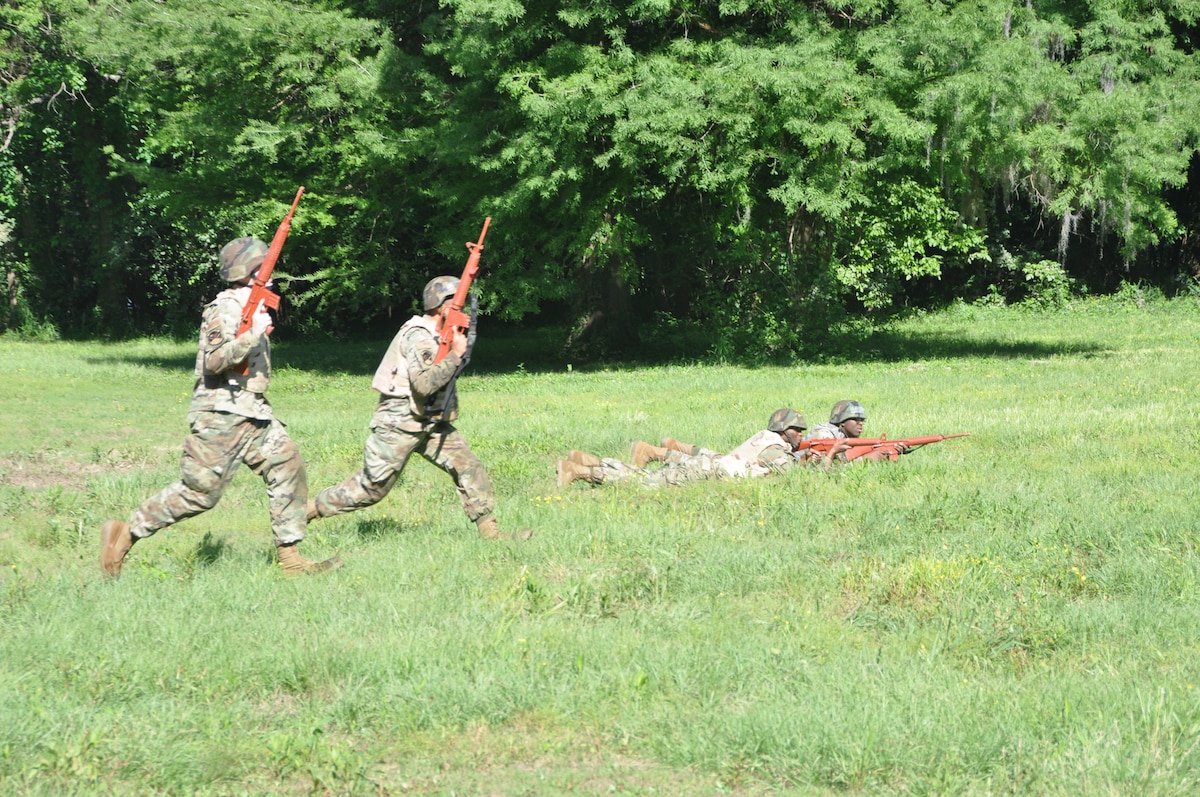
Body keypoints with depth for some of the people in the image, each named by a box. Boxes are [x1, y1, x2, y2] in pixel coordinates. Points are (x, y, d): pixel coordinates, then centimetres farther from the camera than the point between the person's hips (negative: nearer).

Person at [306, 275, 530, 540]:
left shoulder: (442, 333, 11)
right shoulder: (419, 336, -18)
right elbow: (424, 384, -30)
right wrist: (455, 354, -27)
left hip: (430, 423, 9)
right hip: (399, 423, -9)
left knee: (469, 466, -4)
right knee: (372, 488, 0)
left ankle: (489, 531, -4)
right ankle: (311, 509, 15)